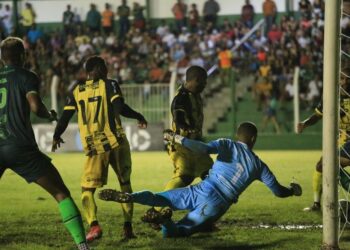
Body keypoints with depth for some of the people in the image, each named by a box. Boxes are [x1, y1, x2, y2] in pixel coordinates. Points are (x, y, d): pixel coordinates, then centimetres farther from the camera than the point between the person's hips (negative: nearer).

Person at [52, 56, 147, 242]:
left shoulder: (76, 92, 8)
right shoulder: (109, 85, -1)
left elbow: (65, 117, 9)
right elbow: (120, 108, -15)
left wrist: (56, 137, 25)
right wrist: (138, 117, 1)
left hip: (94, 148, 1)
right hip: (117, 143, -1)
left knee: (87, 189, 6)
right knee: (125, 183, 17)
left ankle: (94, 225, -18)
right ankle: (127, 226, 10)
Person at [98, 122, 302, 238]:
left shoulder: (227, 145, 9)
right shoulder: (259, 166, 13)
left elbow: (203, 149, -11)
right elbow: (278, 191, 17)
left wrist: (176, 138, -3)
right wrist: (293, 190, 39)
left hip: (199, 192, 0)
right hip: (216, 206, 0)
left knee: (158, 198, 9)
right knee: (176, 232, 7)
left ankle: (128, 197, -27)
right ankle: (166, 220, -33)